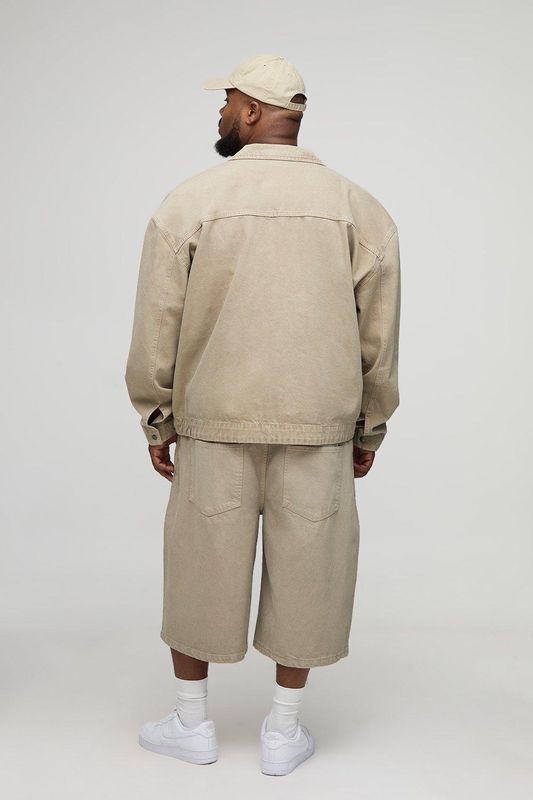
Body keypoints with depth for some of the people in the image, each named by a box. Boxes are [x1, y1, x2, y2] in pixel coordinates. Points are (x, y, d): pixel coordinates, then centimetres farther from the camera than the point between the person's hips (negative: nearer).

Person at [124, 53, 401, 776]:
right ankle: (284, 731, 25)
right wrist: (370, 430, 11)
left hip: (214, 422, 0)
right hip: (319, 428, 1)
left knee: (202, 560, 14)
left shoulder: (188, 202, -4)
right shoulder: (360, 208, -1)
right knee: (304, 567, 12)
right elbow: (379, 339, 0)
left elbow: (157, 329, -4)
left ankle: (192, 722, 29)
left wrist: (156, 423, 7)